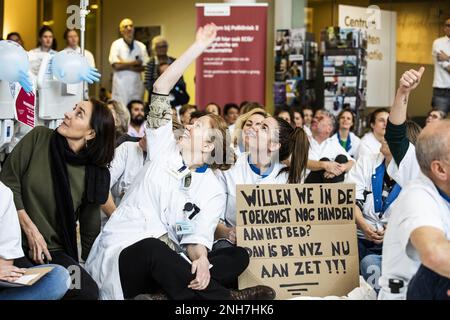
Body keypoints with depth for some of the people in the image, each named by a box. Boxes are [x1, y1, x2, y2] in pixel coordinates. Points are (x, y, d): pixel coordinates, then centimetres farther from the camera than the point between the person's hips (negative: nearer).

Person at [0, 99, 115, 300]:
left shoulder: (92, 175, 0)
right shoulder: (39, 138, -1)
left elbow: (90, 228, 7)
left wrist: (91, 264, 6)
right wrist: (30, 228, -11)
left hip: (53, 252, 2)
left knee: (88, 291, -24)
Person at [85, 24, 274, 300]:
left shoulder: (213, 191, 5)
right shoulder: (165, 150, 7)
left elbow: (196, 240, -8)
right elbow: (161, 89, 0)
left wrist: (201, 260, -33)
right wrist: (199, 47, -3)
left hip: (163, 263, 2)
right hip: (122, 253, -2)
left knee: (238, 256, -17)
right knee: (153, 248, -37)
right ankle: (223, 297, -33)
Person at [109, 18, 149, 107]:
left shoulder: (141, 46, 9)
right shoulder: (116, 45, 0)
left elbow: (145, 67, 0)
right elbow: (116, 65, -10)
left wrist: (126, 65, -9)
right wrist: (134, 63, -2)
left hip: (137, 86, 3)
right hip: (121, 86, -3)